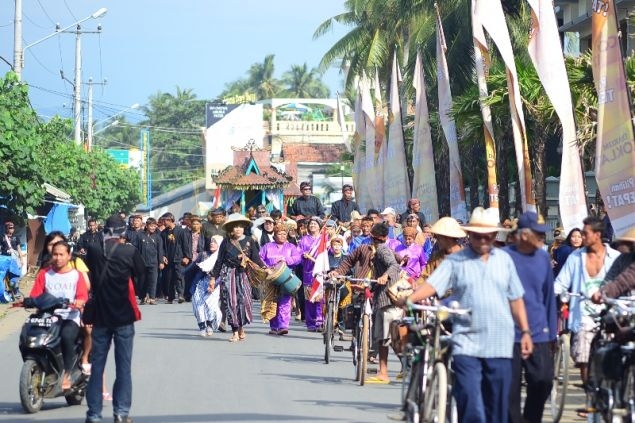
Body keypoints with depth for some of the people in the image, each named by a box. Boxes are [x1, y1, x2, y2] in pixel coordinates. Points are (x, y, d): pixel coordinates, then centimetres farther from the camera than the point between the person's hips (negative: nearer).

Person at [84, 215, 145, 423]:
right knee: (123, 366, 4)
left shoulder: (93, 251, -6)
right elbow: (141, 271, 4)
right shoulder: (129, 251, -11)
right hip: (123, 316, -2)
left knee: (97, 365, 7)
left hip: (100, 316, 2)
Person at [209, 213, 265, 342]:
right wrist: (213, 278, 7)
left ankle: (241, 327, 11)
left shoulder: (249, 241, 4)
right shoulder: (226, 242, 2)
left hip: (243, 274, 1)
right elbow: (219, 261, 7)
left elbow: (256, 259, 3)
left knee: (244, 300, -10)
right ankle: (235, 331, 2)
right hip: (228, 274, -1)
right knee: (231, 302, -4)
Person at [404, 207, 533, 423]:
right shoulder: (455, 261, 2)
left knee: (498, 405, 8)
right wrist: (409, 299, -29)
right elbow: (432, 284, -11)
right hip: (467, 345, -3)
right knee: (470, 405, -12)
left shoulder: (504, 260, 12)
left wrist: (525, 332, 11)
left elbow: (515, 299, 16)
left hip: (500, 346, 3)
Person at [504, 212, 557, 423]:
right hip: (510, 334, -3)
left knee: (543, 381, -5)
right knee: (510, 387, 0)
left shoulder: (543, 257, 6)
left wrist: (551, 332, 14)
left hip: (538, 333, 3)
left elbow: (549, 296, 13)